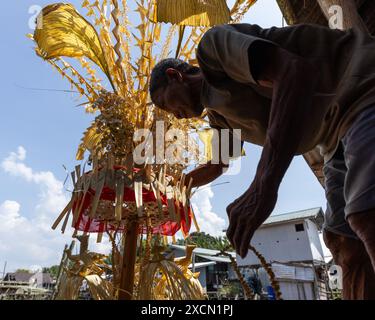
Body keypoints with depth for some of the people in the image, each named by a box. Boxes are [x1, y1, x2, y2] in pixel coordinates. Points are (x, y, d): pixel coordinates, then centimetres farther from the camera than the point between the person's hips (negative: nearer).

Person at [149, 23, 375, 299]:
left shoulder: (212, 45, -8)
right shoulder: (218, 112, 18)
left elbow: (294, 72, -25)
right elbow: (217, 165, 32)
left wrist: (263, 184, -33)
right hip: (338, 138, 9)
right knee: (344, 242, 0)